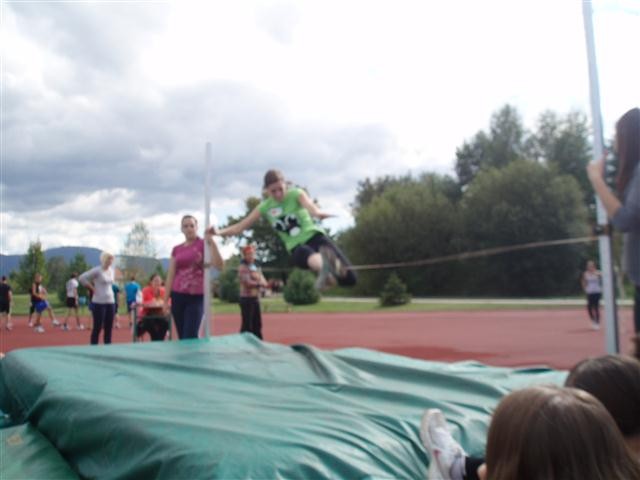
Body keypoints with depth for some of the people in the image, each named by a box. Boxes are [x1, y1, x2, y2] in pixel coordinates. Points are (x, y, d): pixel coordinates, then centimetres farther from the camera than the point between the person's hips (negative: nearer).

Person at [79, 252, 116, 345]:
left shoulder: (111, 270, 10)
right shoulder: (97, 270, -11)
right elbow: (82, 278, -15)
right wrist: (92, 288, -11)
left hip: (111, 302, 7)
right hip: (99, 302, -7)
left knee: (109, 328, 9)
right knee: (97, 328, -1)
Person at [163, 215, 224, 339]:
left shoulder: (203, 244, -2)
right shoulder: (176, 249, 11)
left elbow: (219, 266, -16)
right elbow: (170, 275, 11)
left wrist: (211, 241, -22)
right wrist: (165, 300, 7)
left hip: (196, 297, -4)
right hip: (178, 297, 4)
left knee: (189, 337, -12)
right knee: (182, 338, 6)